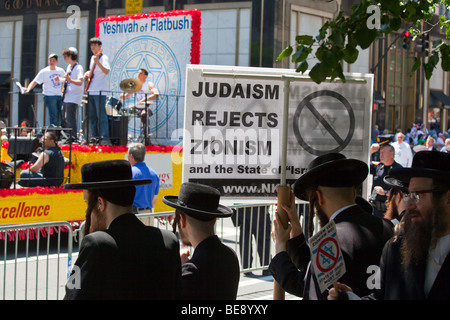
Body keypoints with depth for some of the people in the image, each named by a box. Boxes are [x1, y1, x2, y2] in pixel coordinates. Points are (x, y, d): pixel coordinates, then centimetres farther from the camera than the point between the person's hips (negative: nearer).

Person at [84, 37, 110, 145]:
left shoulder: (104, 57, -8)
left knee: (101, 115, -11)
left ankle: (105, 138, -11)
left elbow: (106, 71, -24)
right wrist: (88, 73, 11)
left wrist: (97, 62, -35)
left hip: (100, 91, -9)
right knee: (91, 116, 11)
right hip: (91, 91, 9)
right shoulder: (92, 57, 18)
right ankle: (93, 137, 17)